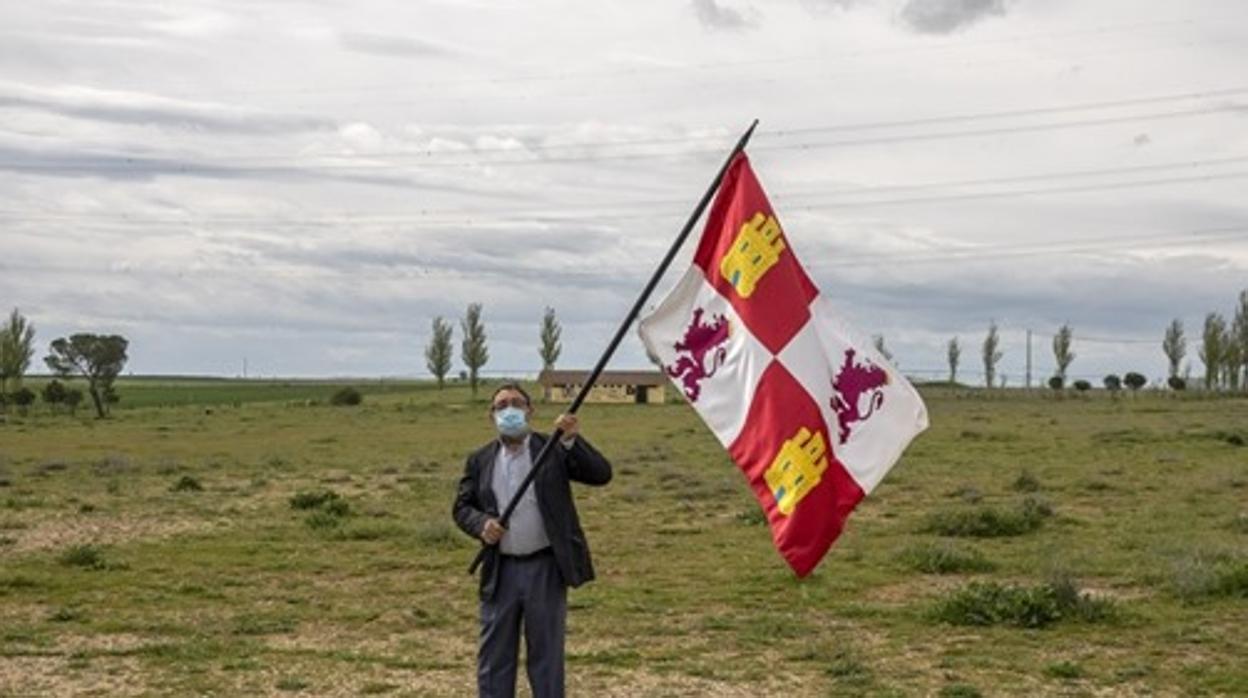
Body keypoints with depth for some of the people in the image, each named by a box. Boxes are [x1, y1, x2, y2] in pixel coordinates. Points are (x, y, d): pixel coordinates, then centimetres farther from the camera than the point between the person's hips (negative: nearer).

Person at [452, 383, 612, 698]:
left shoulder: (554, 450, -1)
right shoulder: (480, 460, 7)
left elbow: (601, 474, -10)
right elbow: (461, 506, 8)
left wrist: (573, 441, -23)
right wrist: (481, 524, -13)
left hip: (546, 568, -2)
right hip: (500, 571, 3)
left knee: (547, 654, 7)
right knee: (494, 655, 9)